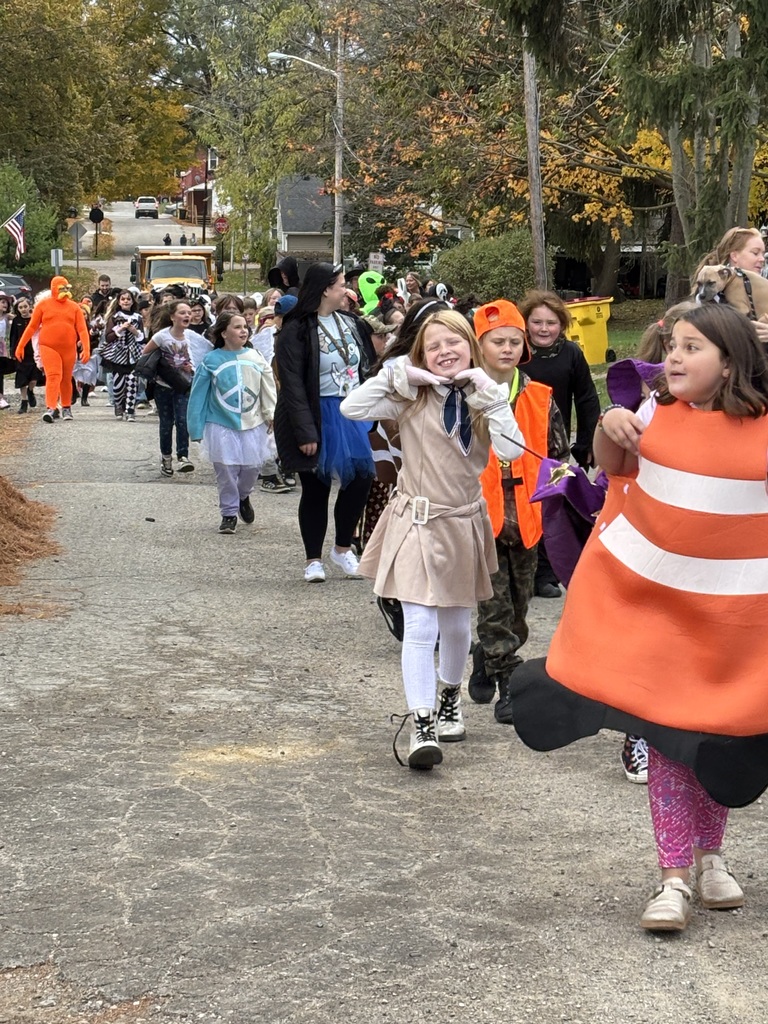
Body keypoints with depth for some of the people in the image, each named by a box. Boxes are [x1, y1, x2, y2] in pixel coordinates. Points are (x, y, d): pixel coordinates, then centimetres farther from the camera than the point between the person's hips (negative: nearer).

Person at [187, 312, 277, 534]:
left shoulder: (256, 358, -1)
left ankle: (243, 496, 38)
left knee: (252, 467, 6)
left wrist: (272, 414, -8)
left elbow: (268, 388, 2)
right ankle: (229, 513, 16)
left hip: (253, 424, 2)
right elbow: (198, 396, -3)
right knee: (226, 471, -1)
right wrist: (196, 428, -2)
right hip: (222, 425, -2)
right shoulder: (211, 361, -7)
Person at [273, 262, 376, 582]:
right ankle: (314, 559, 15)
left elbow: (363, 366, 15)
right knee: (316, 488, 2)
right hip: (317, 417, -6)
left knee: (361, 476, 1)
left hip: (350, 412, 6)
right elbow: (292, 385, -18)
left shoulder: (347, 322, 7)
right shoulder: (297, 330, -14)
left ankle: (343, 547, 20)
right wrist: (305, 432, -22)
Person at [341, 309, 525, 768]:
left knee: (456, 624, 17)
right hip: (418, 522, -3)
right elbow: (352, 408, -19)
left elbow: (511, 449, -17)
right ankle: (422, 724, -11)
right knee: (420, 625, -12)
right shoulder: (412, 399, -5)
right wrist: (398, 374, -17)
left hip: (465, 523, 3)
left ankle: (449, 697, 42)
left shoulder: (482, 400, 0)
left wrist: (490, 393, -18)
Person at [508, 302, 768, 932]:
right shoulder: (660, 410, 1)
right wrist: (611, 426, -2)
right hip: (656, 595, 2)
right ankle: (674, 878, 8)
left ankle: (709, 857, 32)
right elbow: (612, 465, 16)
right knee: (666, 732, 1)